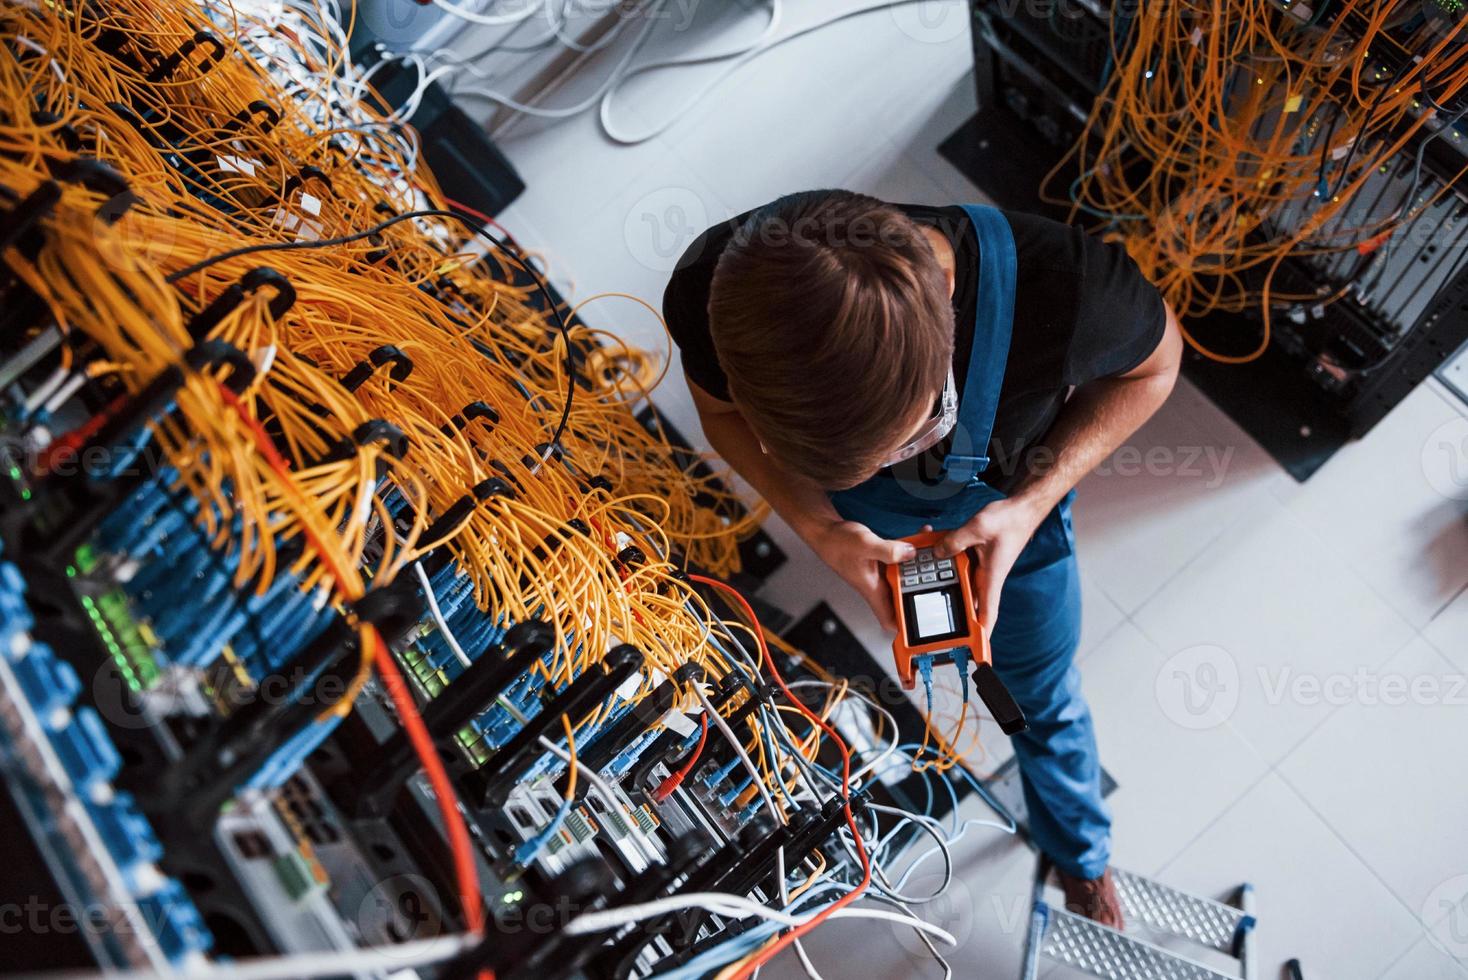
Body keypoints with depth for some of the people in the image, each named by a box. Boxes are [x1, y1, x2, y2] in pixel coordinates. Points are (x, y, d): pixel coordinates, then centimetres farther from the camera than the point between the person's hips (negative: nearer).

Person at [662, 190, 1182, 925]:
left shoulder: (1062, 290, -46)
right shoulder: (716, 294, -41)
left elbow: (1153, 363, -20)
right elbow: (718, 409, -15)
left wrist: (1031, 504, -32)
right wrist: (818, 527, -31)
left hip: (1011, 506, -1)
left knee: (1043, 696, 23)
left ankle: (1081, 854, 54)